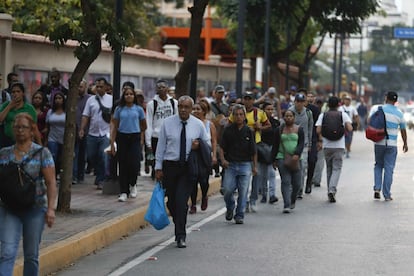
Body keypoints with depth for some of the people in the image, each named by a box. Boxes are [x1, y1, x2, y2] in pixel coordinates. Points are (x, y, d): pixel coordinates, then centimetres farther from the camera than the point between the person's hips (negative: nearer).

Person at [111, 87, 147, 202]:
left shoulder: (139, 109, 4)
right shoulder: (119, 109, 5)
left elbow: (144, 126, 16)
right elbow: (115, 127, 5)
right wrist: (112, 143, -1)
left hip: (135, 139, -1)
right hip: (122, 138, 1)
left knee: (134, 164, -11)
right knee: (123, 165, 1)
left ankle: (133, 185, 17)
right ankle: (123, 192, 8)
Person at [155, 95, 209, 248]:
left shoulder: (198, 125, 3)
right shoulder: (167, 123, 1)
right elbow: (161, 145, 4)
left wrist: (199, 146, -9)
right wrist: (158, 167, 1)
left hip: (188, 167, -1)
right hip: (170, 166, 1)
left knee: (181, 201, -13)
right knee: (171, 201, 6)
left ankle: (181, 236, -11)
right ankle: (179, 229, 28)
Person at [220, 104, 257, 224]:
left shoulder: (249, 131, 3)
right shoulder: (228, 130, 2)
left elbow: (253, 151, 8)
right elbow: (222, 147, 6)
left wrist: (255, 166, 8)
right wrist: (223, 159, -9)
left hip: (245, 165, 0)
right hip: (230, 164, 0)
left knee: (243, 192, -2)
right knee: (227, 190, -8)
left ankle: (239, 215, 7)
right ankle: (230, 208, 20)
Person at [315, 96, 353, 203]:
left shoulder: (322, 115, 2)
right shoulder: (343, 115, 0)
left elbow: (318, 130, -7)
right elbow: (349, 128, -10)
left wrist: (320, 140, 9)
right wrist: (345, 131, 11)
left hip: (326, 145, 2)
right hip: (339, 145, -2)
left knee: (329, 168, 15)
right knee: (336, 168, 0)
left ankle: (330, 191, 18)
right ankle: (332, 190, -19)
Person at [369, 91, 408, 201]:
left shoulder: (378, 109, -2)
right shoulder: (399, 113, 0)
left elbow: (369, 121, -6)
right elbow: (403, 130, 8)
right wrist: (405, 143, 22)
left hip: (379, 143, 1)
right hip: (392, 145, -1)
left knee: (378, 165, 18)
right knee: (389, 169, 4)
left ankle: (377, 188, 4)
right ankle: (387, 195, 4)